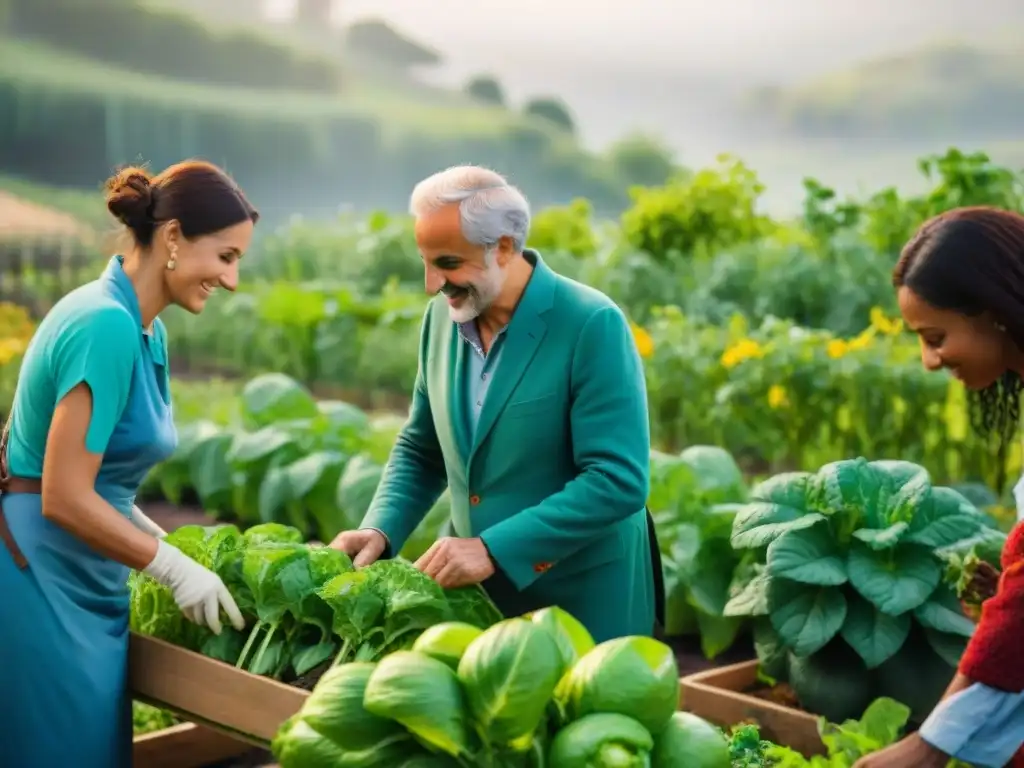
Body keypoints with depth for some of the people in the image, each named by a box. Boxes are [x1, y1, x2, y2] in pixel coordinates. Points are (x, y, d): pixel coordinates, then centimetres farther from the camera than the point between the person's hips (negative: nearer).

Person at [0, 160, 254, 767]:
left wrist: (167, 547, 8)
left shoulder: (146, 331, 10)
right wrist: (175, 567, -14)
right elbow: (64, 498, -21)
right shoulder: (107, 327, -19)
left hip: (89, 583, 9)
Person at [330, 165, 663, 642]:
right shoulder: (443, 316, 0)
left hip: (583, 603, -5)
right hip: (478, 595, 5)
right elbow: (421, 450, 11)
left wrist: (495, 549, -26)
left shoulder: (591, 325, -19)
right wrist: (379, 531, -6)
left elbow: (619, 481, -23)